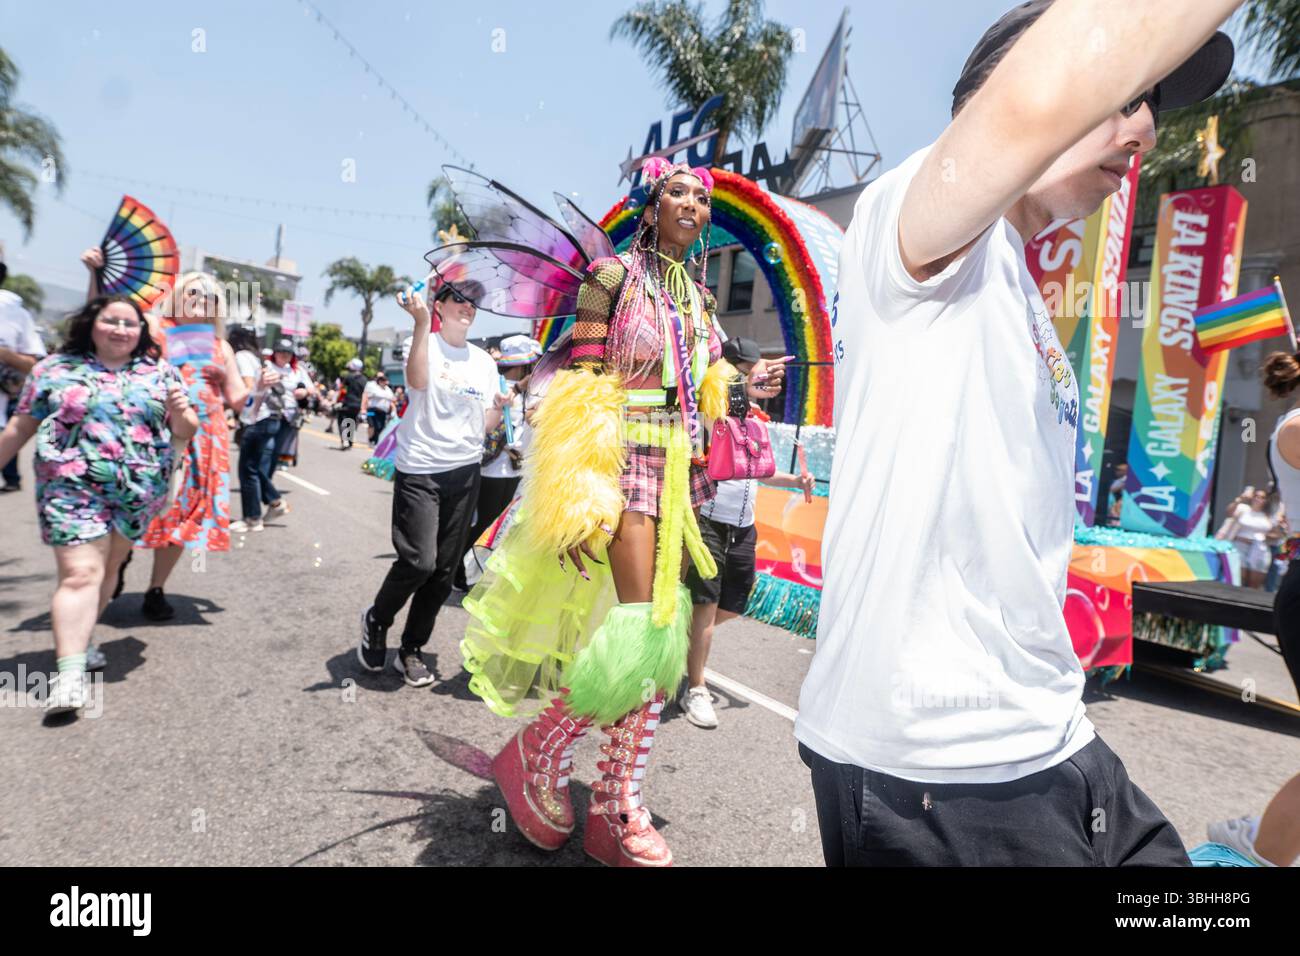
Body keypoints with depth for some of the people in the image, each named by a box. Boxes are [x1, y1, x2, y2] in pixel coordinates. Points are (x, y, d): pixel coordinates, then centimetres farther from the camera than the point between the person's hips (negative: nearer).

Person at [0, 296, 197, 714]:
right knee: (80, 573, -11)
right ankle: (70, 671, -13)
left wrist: (182, 413, -13)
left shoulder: (160, 372, 8)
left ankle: (76, 640, 33)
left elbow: (186, 432, 8)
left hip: (140, 491, 3)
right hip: (73, 488, -2)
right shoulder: (55, 368, 4)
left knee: (107, 568, 14)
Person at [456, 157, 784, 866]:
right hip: (624, 463, -7)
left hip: (676, 474, 7)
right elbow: (579, 388, -12)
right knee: (635, 637, -14)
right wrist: (576, 499, -19)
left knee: (662, 640, 6)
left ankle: (617, 812, 19)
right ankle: (533, 757, 12)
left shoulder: (698, 297, 17)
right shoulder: (614, 275, -3)